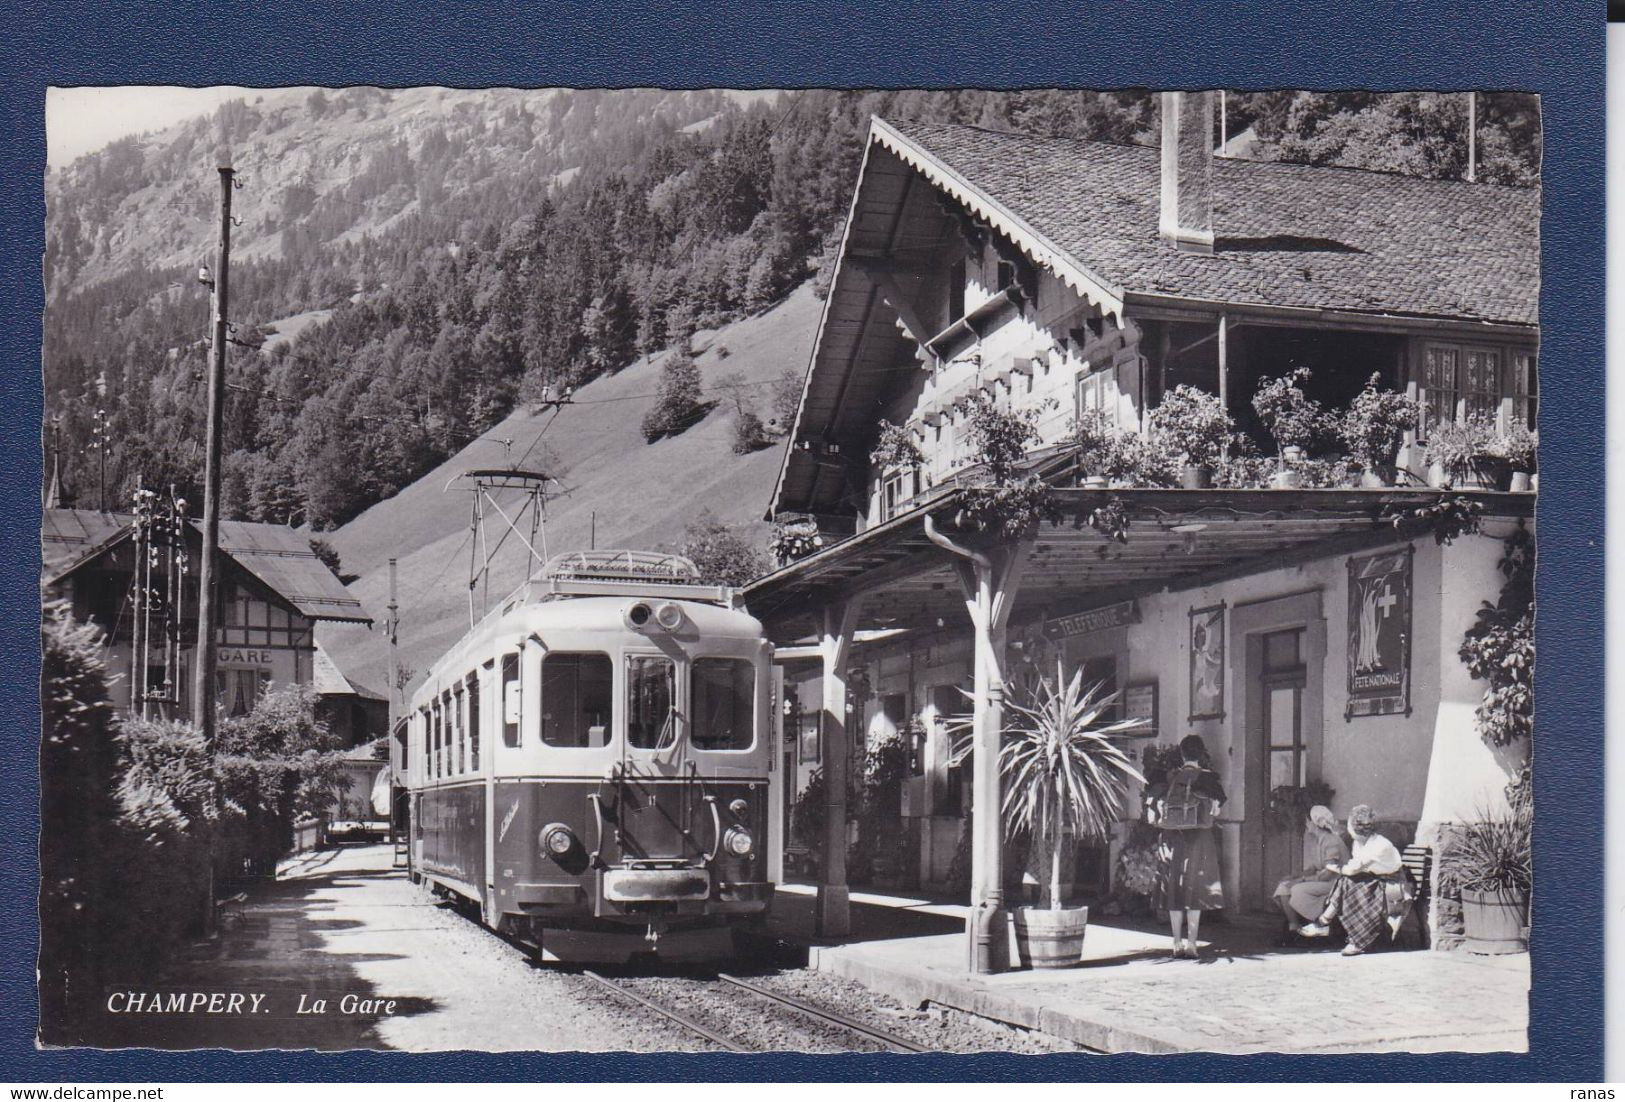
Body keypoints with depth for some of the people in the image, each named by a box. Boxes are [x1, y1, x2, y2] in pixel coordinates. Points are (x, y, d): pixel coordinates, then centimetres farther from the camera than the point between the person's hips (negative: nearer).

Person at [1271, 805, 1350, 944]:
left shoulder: (1332, 841, -16)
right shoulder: (1316, 840, 12)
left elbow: (1329, 873, -22)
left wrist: (1303, 879, -19)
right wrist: (1296, 877, -2)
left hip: (1335, 882, -9)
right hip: (1321, 881, 9)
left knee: (1299, 890, -27)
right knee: (1283, 887, -5)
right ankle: (1292, 928, -10)